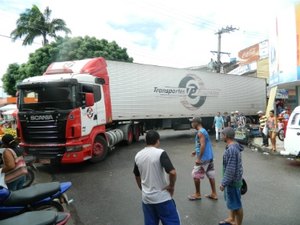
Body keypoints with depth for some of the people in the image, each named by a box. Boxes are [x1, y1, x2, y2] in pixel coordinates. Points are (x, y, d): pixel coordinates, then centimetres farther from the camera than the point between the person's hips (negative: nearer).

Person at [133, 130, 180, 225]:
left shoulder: (138, 156, 3)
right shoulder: (160, 153, -15)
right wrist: (171, 186, -8)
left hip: (146, 198, 5)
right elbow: (172, 172, -25)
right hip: (162, 198, -5)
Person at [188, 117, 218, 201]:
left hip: (203, 158, -10)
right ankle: (214, 194, 22)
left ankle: (197, 194, 15)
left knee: (196, 175, 3)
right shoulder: (204, 131, 13)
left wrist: (198, 158, -24)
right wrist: (196, 151, 23)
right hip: (209, 157, 10)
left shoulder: (200, 132, -18)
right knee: (210, 175, 14)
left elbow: (203, 145, -25)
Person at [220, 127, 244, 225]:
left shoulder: (231, 149, -28)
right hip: (232, 180, 10)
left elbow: (230, 170, -27)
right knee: (231, 202, 25)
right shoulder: (234, 146, 3)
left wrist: (223, 183, -19)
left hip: (233, 181, -10)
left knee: (236, 204, 6)